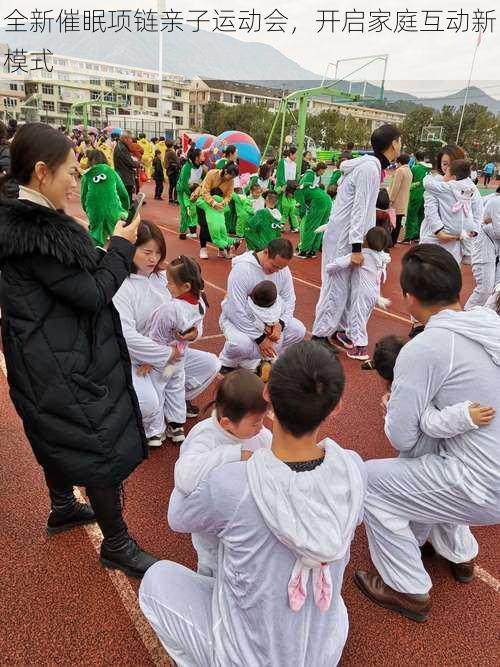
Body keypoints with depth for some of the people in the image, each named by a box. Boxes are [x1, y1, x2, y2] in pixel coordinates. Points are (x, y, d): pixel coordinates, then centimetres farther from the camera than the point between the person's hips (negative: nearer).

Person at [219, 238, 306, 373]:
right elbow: (236, 311, -28)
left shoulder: (283, 269, -10)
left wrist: (280, 324, -22)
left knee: (298, 330, -12)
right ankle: (227, 363, -3)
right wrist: (260, 339, -27)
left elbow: (289, 300, -2)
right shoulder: (241, 268, -28)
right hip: (237, 318, -6)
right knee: (241, 343, -37)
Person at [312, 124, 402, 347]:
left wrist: (370, 237, 17)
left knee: (346, 285, 14)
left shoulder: (373, 166, 14)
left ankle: (338, 328, 23)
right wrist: (357, 247, -22)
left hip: (348, 234, 9)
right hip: (342, 237, -9)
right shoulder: (370, 168, -17)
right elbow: (359, 210, -21)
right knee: (336, 285, -5)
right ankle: (321, 336, 2)